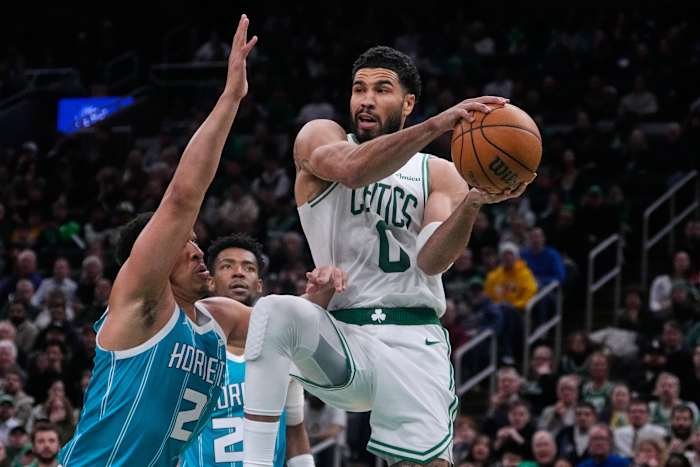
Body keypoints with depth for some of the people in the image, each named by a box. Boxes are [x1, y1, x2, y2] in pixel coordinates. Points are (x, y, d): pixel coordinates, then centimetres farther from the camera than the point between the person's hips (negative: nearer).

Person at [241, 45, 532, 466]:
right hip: (340, 332, -1)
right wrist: (437, 126, -32)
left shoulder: (440, 174, 12)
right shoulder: (319, 137, 7)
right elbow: (352, 170, -19)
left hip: (413, 340, 1)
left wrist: (474, 202, -25)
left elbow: (432, 261, -5)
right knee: (276, 312, -33)